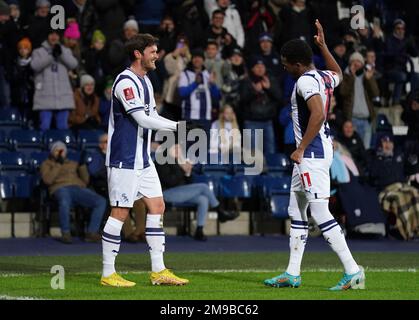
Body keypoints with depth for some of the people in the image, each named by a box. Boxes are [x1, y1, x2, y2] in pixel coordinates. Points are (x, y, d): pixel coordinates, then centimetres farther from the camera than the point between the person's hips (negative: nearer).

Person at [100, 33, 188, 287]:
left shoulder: (144, 81, 15)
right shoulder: (126, 81, -16)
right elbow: (143, 119, -22)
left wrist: (177, 128, 6)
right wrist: (177, 126, -20)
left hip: (142, 159, 10)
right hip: (124, 160, -10)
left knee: (157, 206, 8)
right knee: (120, 213, -6)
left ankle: (158, 271, 12)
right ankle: (108, 274, 1)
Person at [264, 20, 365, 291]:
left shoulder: (306, 81, -16)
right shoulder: (325, 77, 12)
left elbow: (318, 114, -29)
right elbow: (339, 73, 37)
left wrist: (301, 148, -22)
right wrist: (323, 46, 37)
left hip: (311, 152, -11)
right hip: (322, 148, 11)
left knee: (321, 213, -12)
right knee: (297, 211, 15)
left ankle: (353, 271, -13)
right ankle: (292, 274, 20)